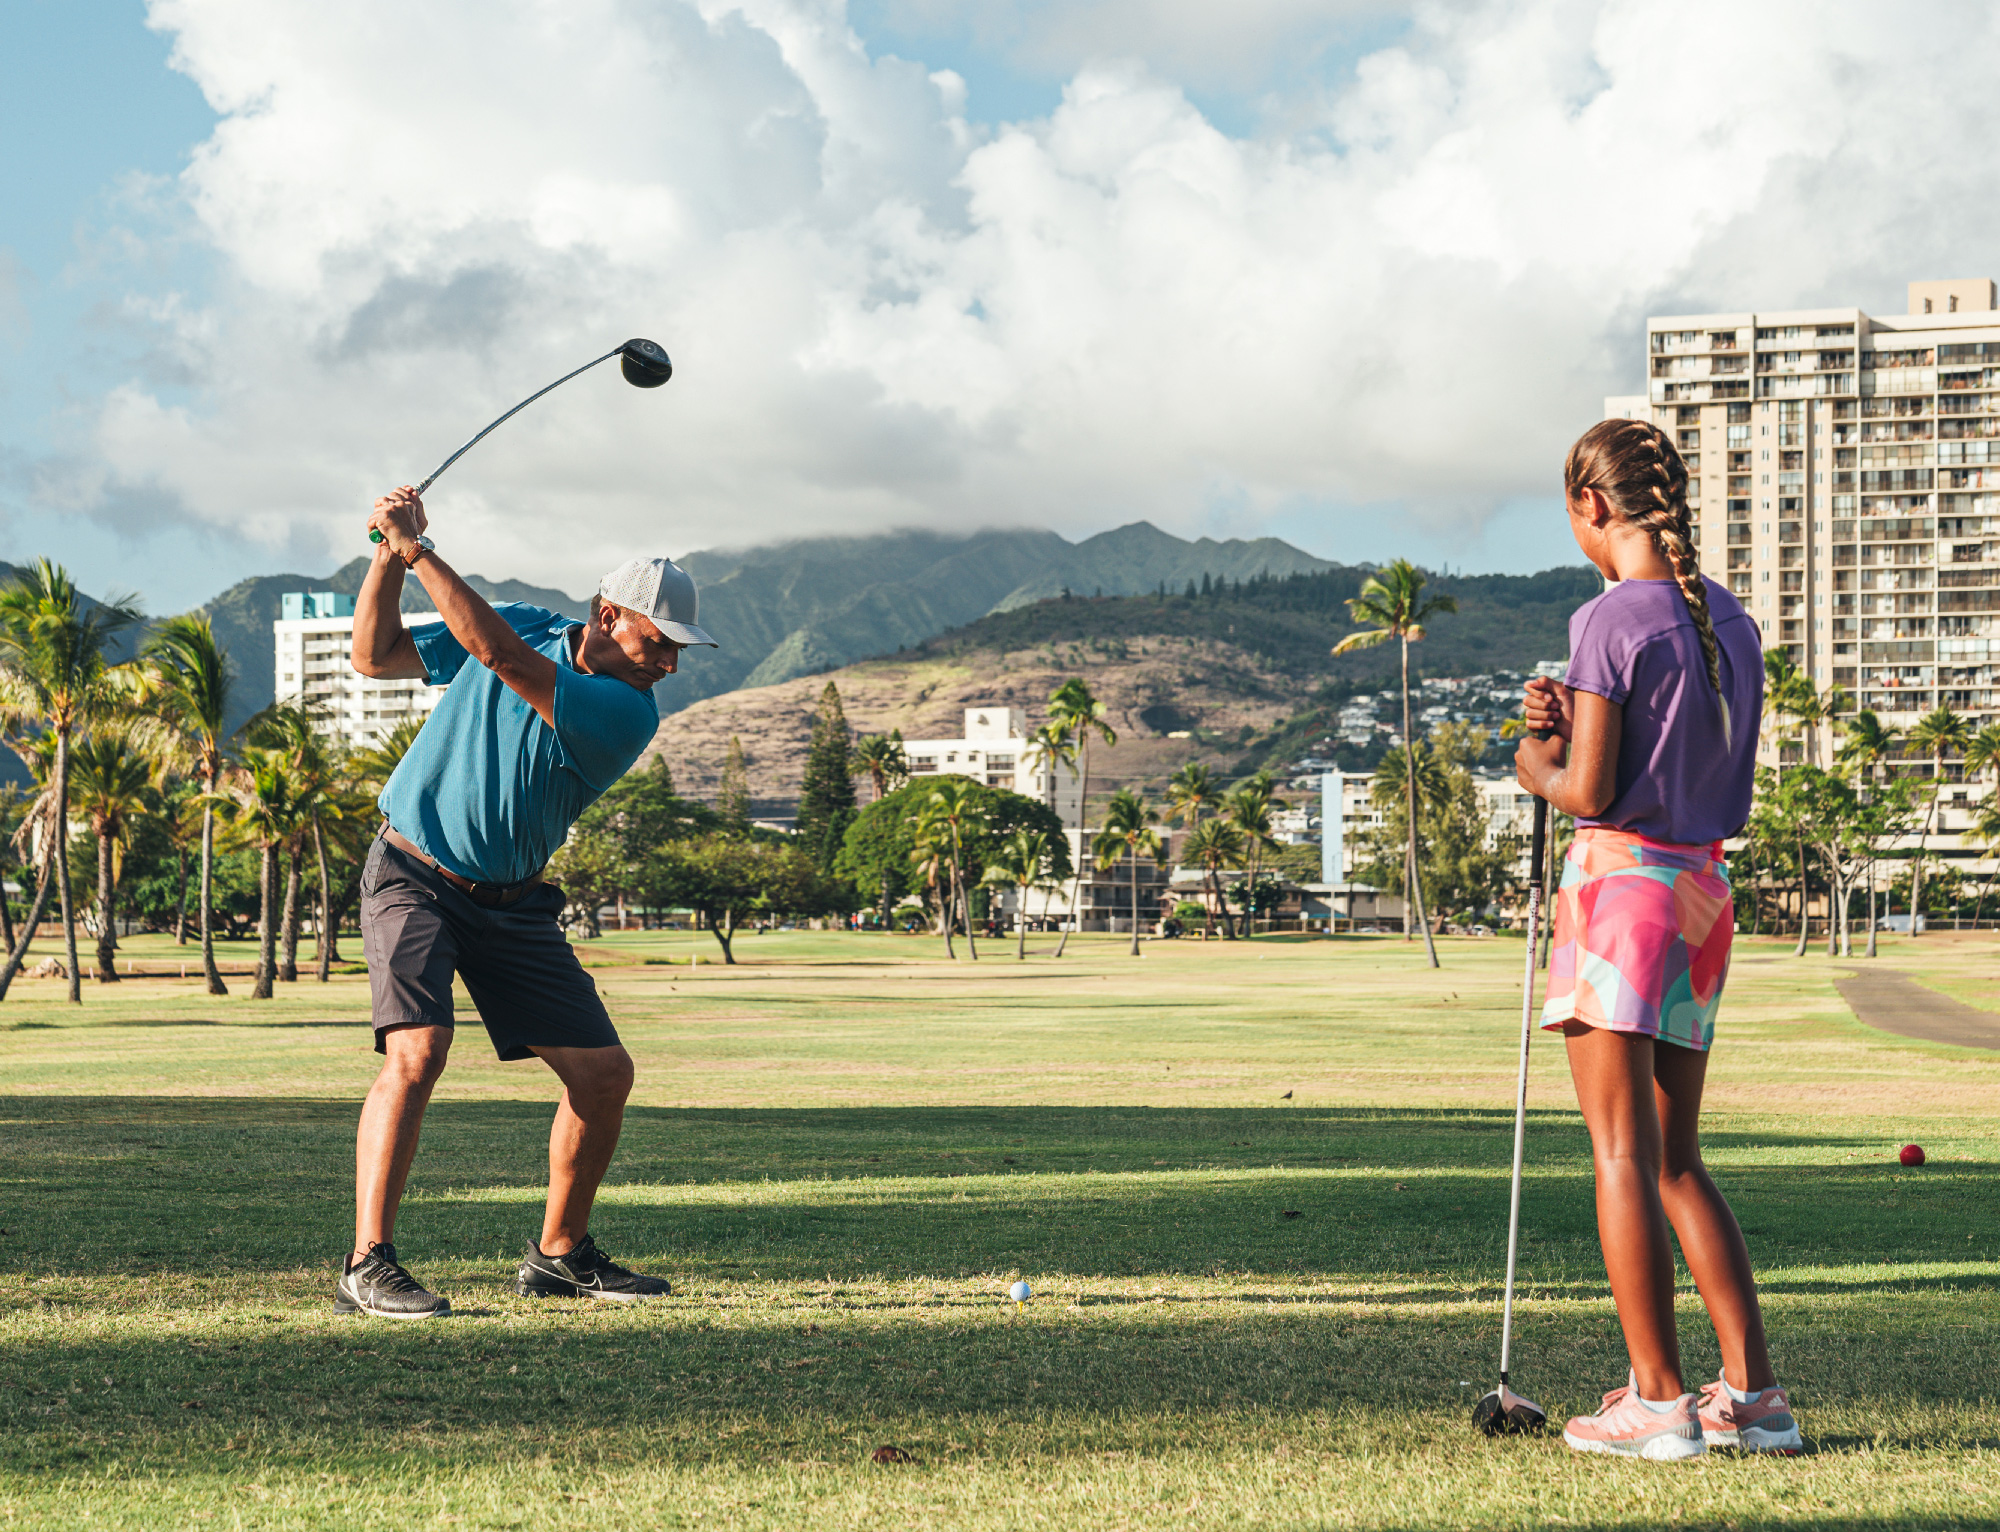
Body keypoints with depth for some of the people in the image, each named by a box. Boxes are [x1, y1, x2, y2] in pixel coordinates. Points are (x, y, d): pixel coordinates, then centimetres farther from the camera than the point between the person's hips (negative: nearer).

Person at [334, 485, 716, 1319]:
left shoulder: (628, 715, -13)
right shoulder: (525, 624, -5)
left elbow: (505, 660, -28)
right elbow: (375, 655, 1)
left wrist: (420, 551, -28)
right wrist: (389, 558, -14)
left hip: (513, 904, 2)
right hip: (413, 875, -2)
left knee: (605, 1072, -1)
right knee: (415, 1053, -23)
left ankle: (559, 1253, 19)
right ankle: (366, 1266, -22)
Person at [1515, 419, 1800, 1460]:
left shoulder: (1613, 620, -11)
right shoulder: (1730, 622, 12)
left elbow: (1588, 793, -15)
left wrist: (1534, 765, 6)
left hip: (1622, 878, -7)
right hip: (1705, 887, 8)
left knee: (1622, 1151, -2)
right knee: (1675, 1160, 14)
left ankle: (1659, 1401, -1)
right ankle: (1751, 1393, 11)